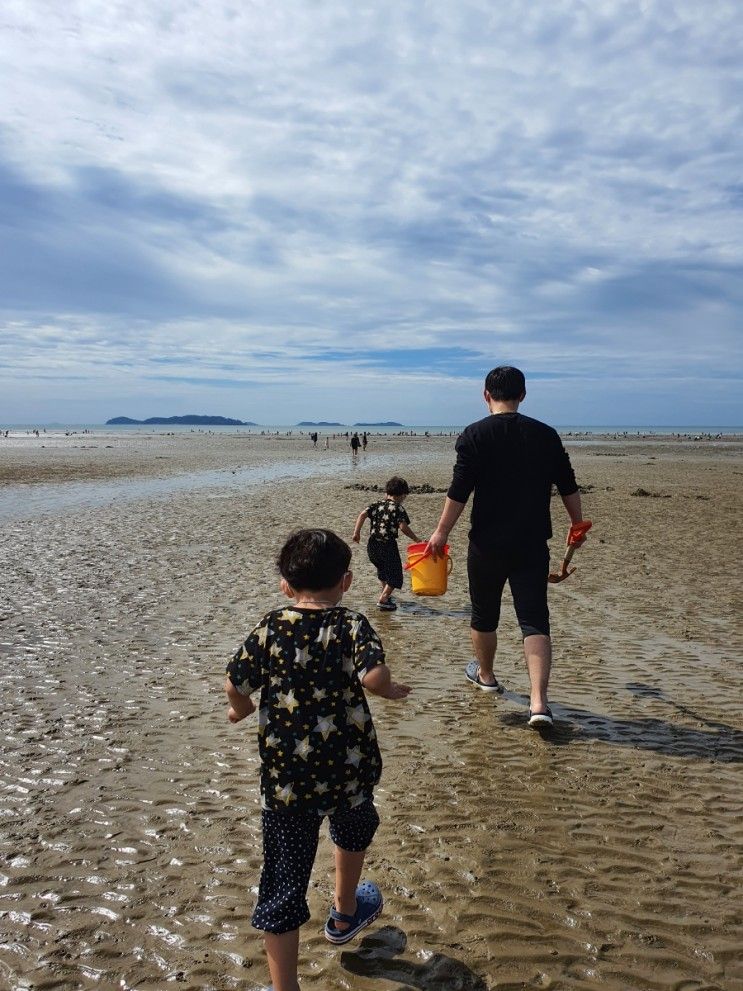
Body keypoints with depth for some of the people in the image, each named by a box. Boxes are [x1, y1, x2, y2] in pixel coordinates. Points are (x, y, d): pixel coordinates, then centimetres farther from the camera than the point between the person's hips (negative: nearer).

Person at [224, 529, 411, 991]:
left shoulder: (270, 629, -3)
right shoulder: (352, 625, -9)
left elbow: (235, 685, 1)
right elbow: (373, 676, -25)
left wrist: (242, 708, 23)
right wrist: (390, 690, -3)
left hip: (285, 777, 0)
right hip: (347, 769, 0)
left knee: (283, 882, 8)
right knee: (354, 830, 32)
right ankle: (345, 915, 54)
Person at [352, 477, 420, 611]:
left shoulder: (376, 505, 8)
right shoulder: (398, 509, -6)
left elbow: (363, 515, -4)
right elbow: (403, 527, -17)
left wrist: (357, 532, -1)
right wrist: (416, 540, -10)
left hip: (372, 546, 6)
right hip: (388, 546, -6)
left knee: (383, 570, 28)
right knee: (394, 575, 5)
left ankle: (386, 594, 43)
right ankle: (383, 599, -7)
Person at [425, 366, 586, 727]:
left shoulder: (474, 435, -7)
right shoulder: (546, 435, 3)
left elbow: (459, 491, -11)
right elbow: (568, 487, 9)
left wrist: (441, 532, -2)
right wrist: (578, 524, 23)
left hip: (487, 544, -2)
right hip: (532, 546, 2)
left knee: (484, 615, 18)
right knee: (534, 620, 1)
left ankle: (485, 675, 38)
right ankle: (539, 702, -9)